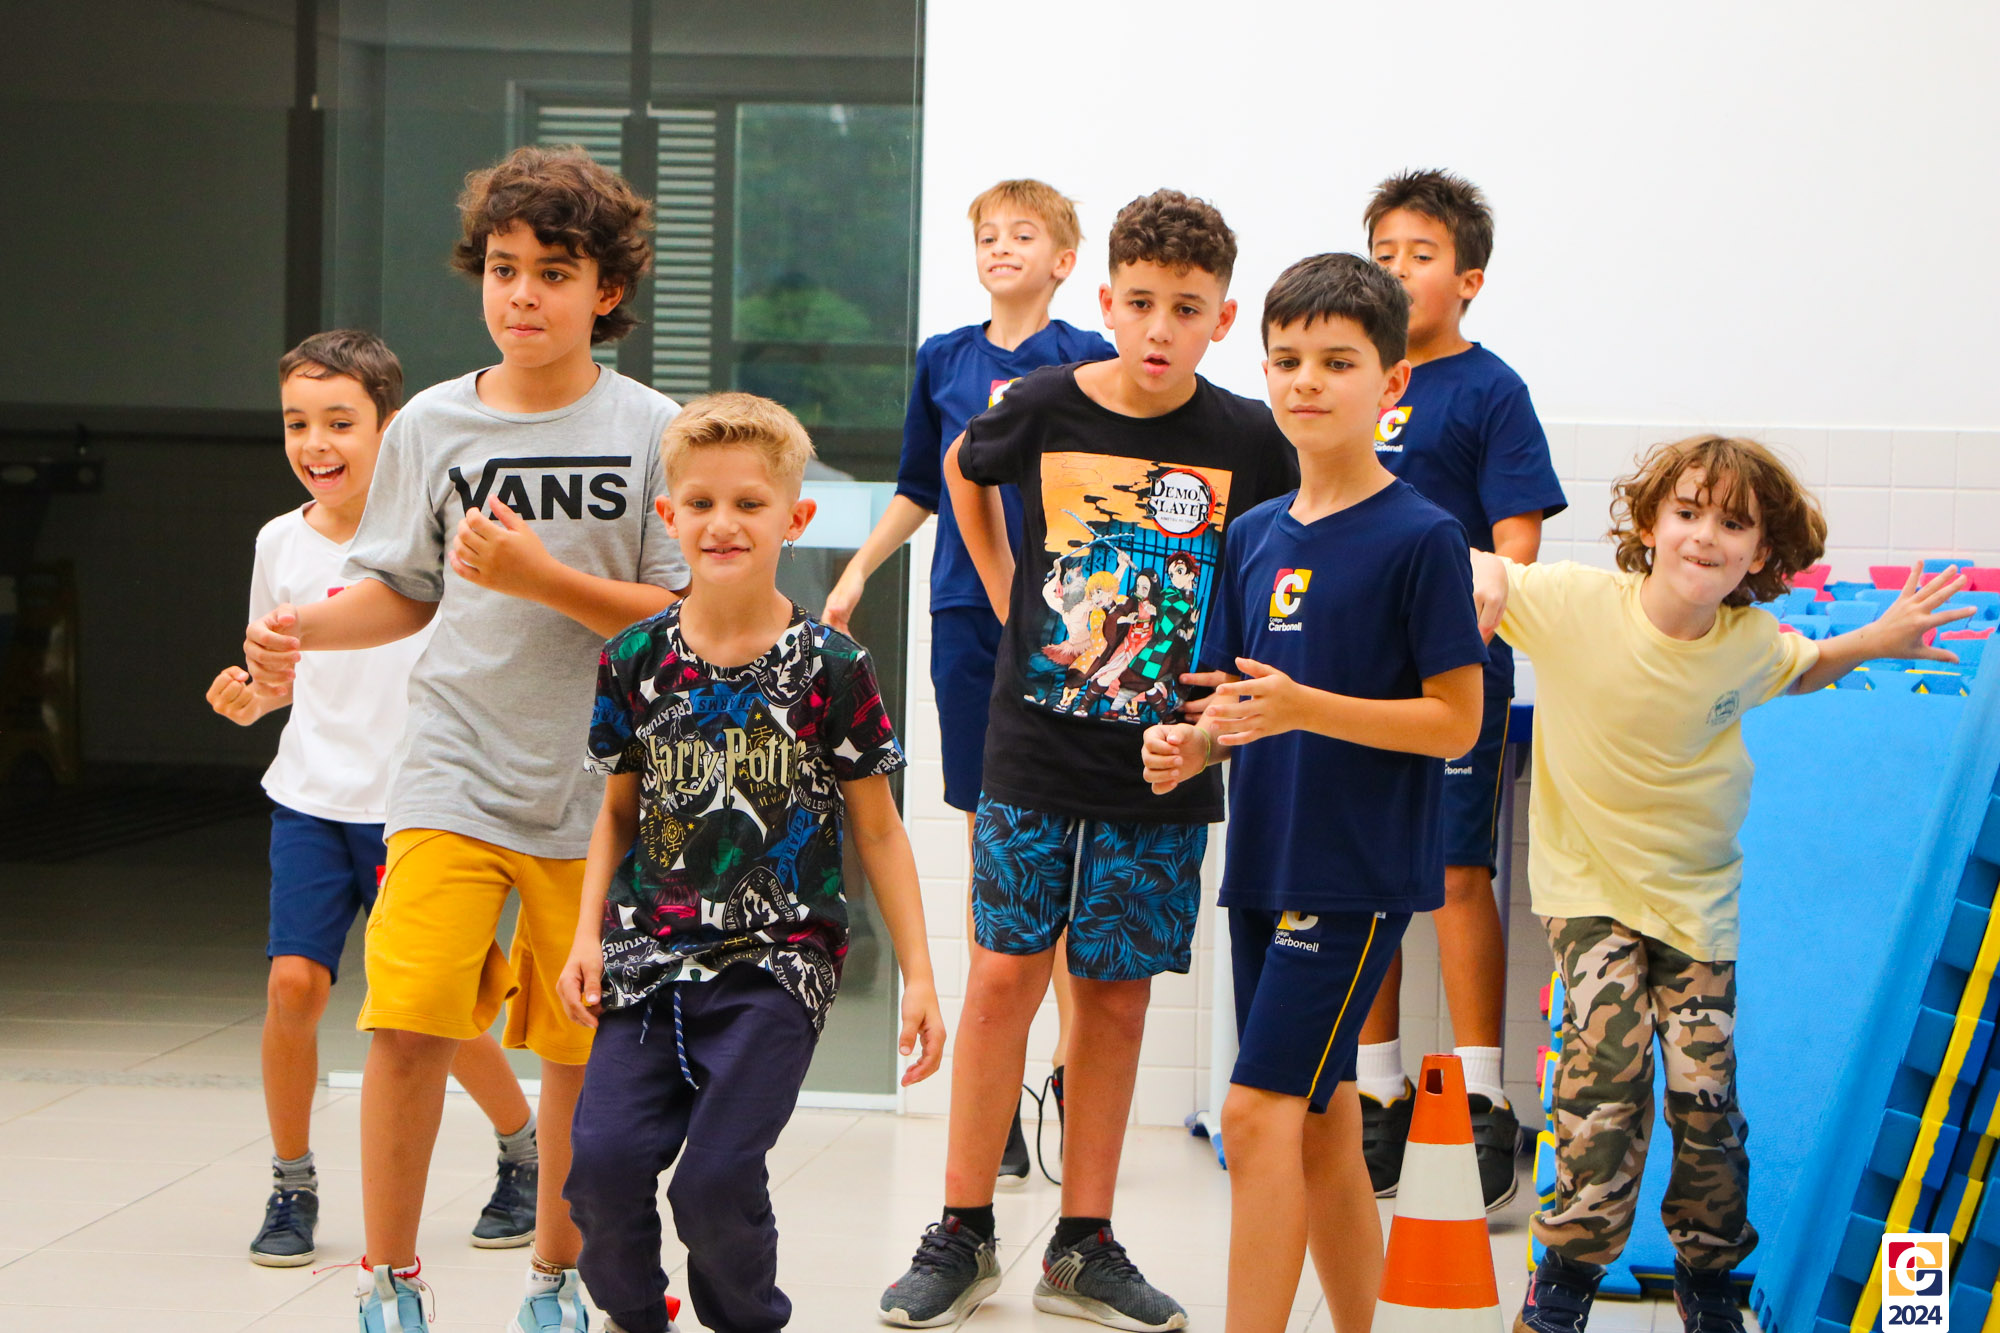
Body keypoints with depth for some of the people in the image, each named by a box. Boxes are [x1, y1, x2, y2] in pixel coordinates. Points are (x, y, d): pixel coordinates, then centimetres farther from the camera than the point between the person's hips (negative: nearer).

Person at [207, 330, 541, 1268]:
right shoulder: (281, 544, 3)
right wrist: (248, 698, -5)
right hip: (311, 800, 3)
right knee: (293, 983, -11)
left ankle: (524, 1148, 28)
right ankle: (291, 1184, 7)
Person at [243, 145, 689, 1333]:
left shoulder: (651, 431, -3)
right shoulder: (433, 426, 4)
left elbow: (685, 618, -6)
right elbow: (404, 595, 13)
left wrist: (542, 577, -17)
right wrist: (306, 628, -6)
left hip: (601, 785, 0)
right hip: (456, 774, 1)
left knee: (583, 1050, 7)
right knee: (410, 1021, -12)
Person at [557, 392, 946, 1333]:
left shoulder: (829, 669, -2)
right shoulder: (635, 661, 5)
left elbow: (878, 831, 4)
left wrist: (918, 975, 1)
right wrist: (587, 931, 4)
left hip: (775, 962, -3)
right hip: (651, 951, 3)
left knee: (717, 1176, -11)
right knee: (605, 1157, -11)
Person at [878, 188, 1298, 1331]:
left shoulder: (1247, 440, -5)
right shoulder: (1041, 411, -5)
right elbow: (965, 473, 17)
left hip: (1166, 767, 0)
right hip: (1035, 752, 0)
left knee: (1117, 992, 6)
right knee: (1004, 975, 0)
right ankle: (964, 1234, 11)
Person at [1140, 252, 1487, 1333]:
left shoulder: (1421, 537, -9)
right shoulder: (1253, 536, 11)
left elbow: (1456, 720, -12)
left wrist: (1304, 708, -23)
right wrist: (1192, 744, -5)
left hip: (1359, 871, -7)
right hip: (1266, 866, 7)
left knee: (1259, 1110, -13)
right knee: (1320, 1121, 12)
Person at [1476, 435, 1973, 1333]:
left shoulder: (1749, 644, -9)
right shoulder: (1577, 604, -21)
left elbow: (1802, 671, 14)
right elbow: (1484, 570, -9)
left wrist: (1876, 642, -4)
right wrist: (1485, 577, -33)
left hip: (1698, 896, 3)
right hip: (1589, 887, -3)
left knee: (1706, 1091, 0)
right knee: (1609, 1052, -20)